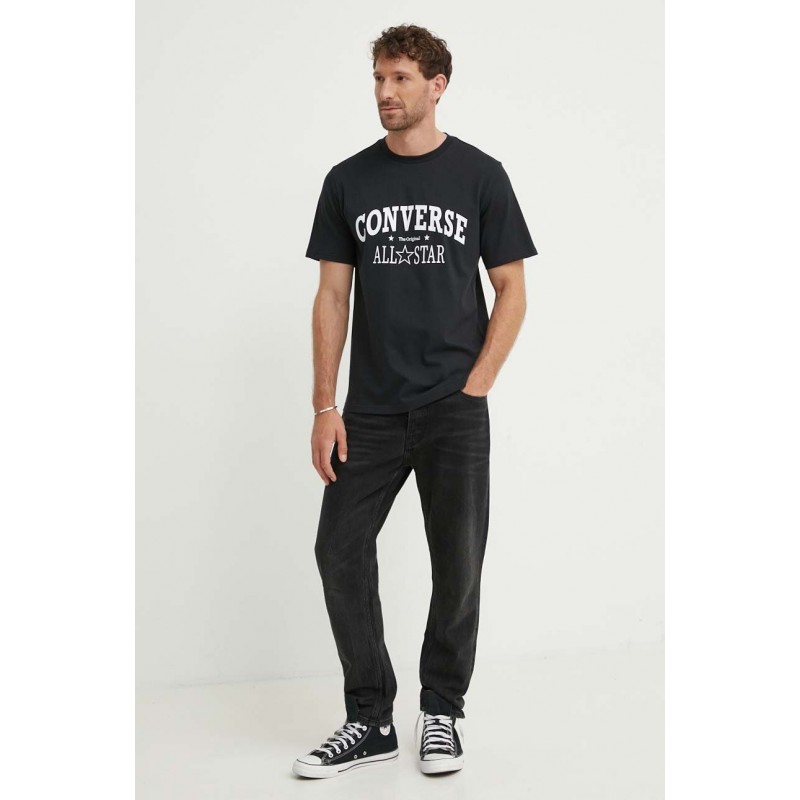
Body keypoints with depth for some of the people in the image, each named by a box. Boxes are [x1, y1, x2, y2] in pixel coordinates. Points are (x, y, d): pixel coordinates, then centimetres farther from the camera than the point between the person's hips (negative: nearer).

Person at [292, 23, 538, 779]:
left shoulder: (479, 175, -1)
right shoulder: (348, 180, 5)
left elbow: (511, 291, 1)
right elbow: (333, 296, 5)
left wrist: (473, 390, -9)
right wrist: (324, 406, -2)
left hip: (454, 407, -2)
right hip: (371, 409, 3)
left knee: (458, 560, 1)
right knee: (340, 550, -2)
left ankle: (442, 712, 21)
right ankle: (370, 721, 12)